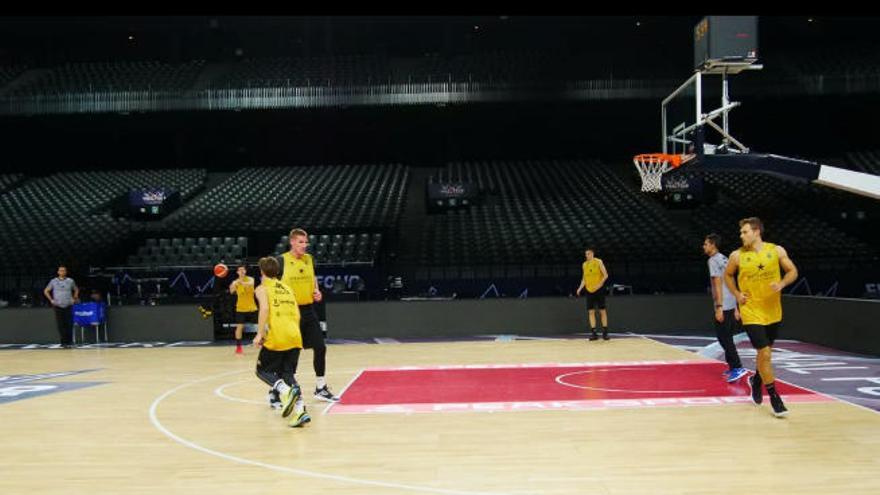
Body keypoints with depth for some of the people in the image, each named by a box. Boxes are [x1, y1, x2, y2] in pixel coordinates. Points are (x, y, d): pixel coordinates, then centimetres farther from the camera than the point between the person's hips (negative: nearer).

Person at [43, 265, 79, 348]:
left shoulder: (70, 281, 5)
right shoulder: (53, 281, 4)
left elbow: (76, 289, 20)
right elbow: (46, 291, 14)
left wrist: (74, 298, 8)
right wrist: (51, 300, 5)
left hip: (68, 306, 0)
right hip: (58, 306, 0)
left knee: (69, 324, -3)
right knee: (60, 325, -1)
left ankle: (69, 342, 3)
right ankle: (63, 342, 4)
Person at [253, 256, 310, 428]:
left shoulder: (262, 288, 5)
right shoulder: (287, 288, 22)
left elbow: (264, 308, -13)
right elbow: (297, 314, 17)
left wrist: (259, 334, -11)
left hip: (276, 338, -5)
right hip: (295, 337, 5)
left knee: (262, 370, 12)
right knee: (287, 373, 15)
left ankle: (284, 390, -17)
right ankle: (300, 408, -4)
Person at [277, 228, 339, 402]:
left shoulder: (309, 259, 6)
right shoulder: (282, 260, -9)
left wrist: (316, 291, 3)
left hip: (309, 309, 5)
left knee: (320, 347, 4)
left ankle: (321, 388, 16)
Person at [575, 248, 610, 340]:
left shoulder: (598, 262, -5)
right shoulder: (584, 264, 9)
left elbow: (605, 275, -7)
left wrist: (600, 283, -22)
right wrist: (580, 288, 1)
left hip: (599, 290, -4)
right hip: (589, 290, 4)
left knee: (602, 310, 0)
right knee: (591, 311, 0)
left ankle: (605, 332, 6)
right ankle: (594, 333, 4)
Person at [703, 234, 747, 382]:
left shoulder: (713, 260, -9)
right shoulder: (724, 259, 18)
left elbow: (718, 284, -17)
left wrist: (719, 307, -20)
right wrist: (735, 308, 21)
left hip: (723, 306, -9)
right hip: (731, 305, 9)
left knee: (723, 337, -8)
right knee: (727, 337, 15)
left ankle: (738, 368, -13)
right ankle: (732, 367, 19)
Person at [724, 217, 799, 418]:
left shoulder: (777, 251, -5)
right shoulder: (737, 256, -6)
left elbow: (793, 271, 3)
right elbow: (727, 275, 10)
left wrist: (782, 283, -16)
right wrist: (736, 294, -3)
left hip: (773, 312, 3)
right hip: (751, 313, -3)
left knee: (766, 351, 18)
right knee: (765, 353, -9)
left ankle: (756, 379, 46)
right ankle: (774, 397, 3)